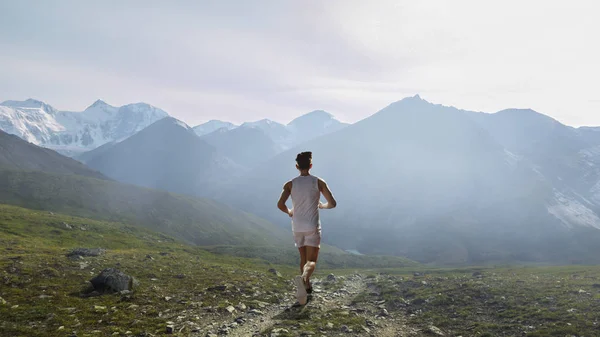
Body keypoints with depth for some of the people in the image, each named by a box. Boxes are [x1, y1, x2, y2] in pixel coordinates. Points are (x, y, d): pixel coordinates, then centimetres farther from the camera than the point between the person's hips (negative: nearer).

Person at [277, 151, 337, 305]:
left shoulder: (290, 184, 0)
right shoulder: (318, 182, -3)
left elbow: (280, 205, -10)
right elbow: (332, 203, -4)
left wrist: (289, 212, 11)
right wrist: (322, 206, 18)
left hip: (297, 227, 3)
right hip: (312, 227, -3)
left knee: (303, 258, 21)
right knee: (311, 260, -6)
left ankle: (306, 286, 29)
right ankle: (303, 278, -35)